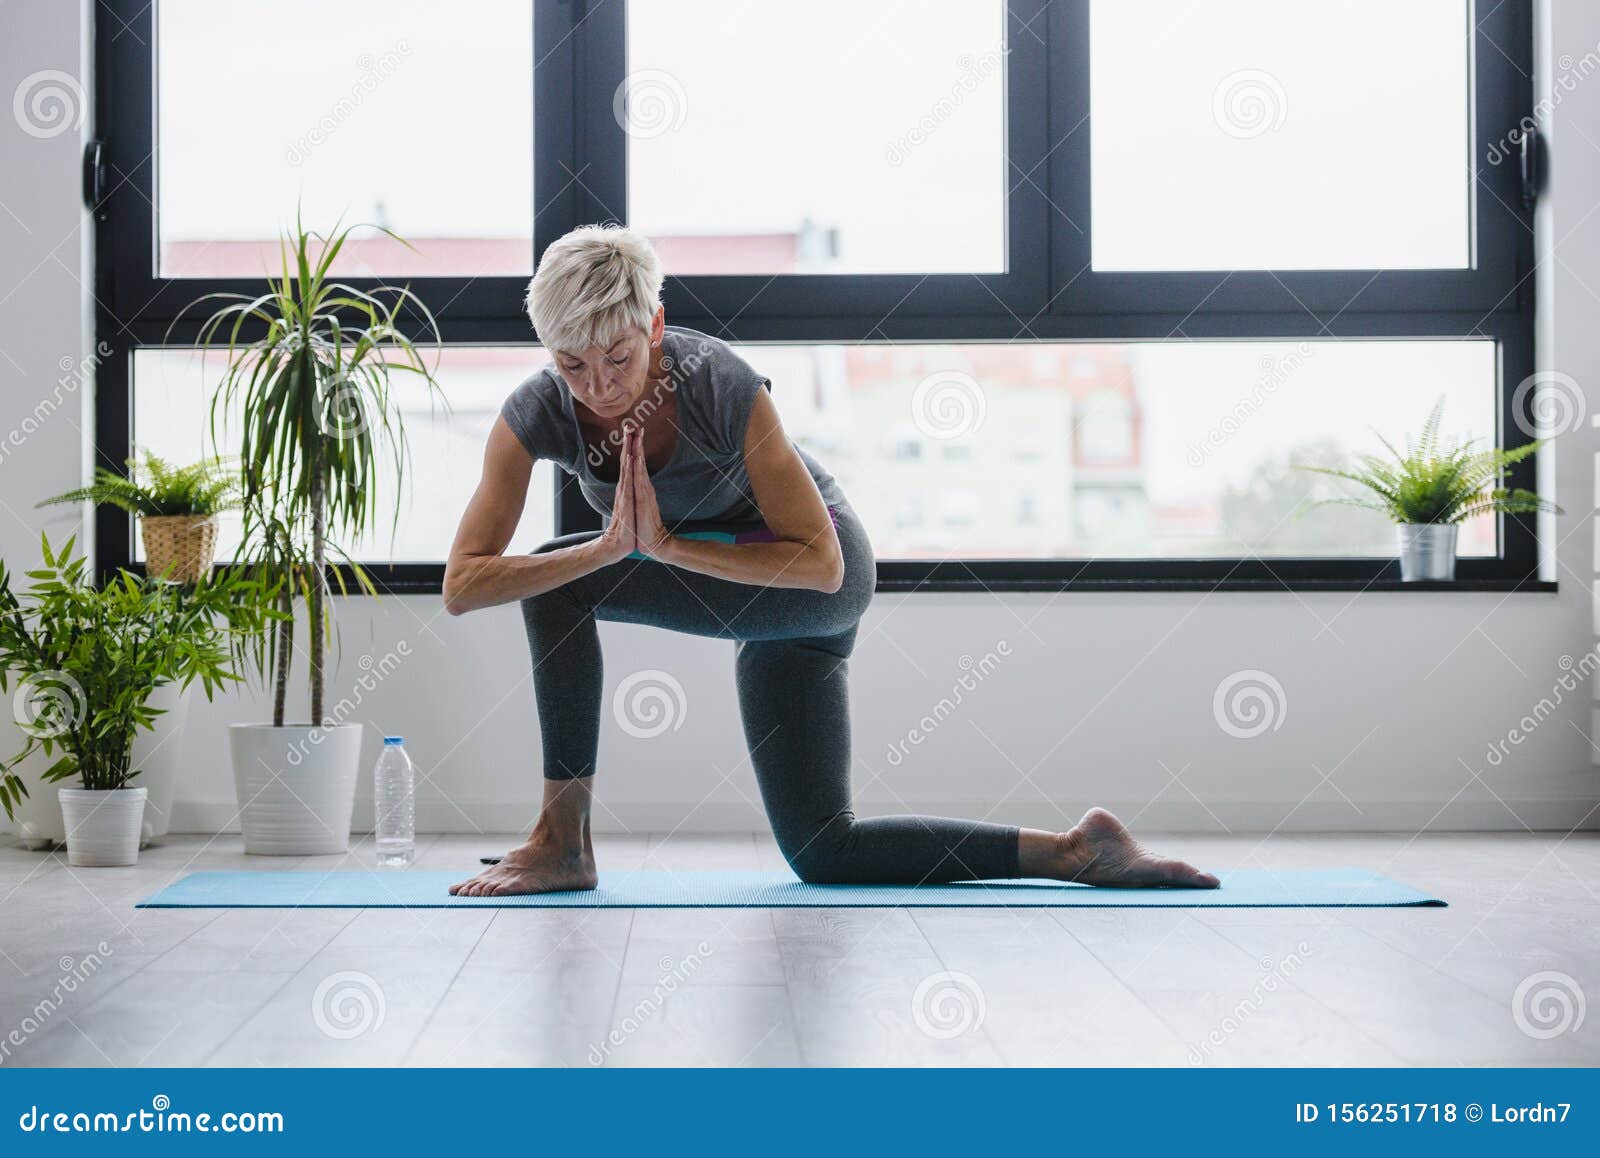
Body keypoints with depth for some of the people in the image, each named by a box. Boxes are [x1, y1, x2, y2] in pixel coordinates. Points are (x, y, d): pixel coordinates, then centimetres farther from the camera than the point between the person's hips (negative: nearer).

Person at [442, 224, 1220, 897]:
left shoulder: (724, 387, -30)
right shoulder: (534, 416, -19)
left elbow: (820, 562, -27)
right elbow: (462, 585, -25)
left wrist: (662, 545, -33)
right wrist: (610, 545, -38)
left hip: (820, 574, -6)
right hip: (763, 606, 6)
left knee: (561, 585, -24)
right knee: (822, 853, 5)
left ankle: (563, 841, -13)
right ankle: (1075, 850, 9)